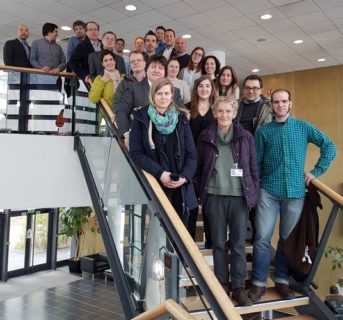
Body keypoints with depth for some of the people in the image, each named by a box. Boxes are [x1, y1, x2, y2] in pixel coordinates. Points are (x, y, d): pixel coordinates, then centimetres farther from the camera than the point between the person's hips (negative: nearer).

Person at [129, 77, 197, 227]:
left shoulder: (181, 119, 9)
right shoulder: (141, 118, 2)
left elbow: (192, 154, 6)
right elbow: (136, 153, -5)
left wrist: (184, 177, -11)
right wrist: (160, 173, -15)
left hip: (181, 189, 3)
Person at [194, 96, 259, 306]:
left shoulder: (246, 136, 3)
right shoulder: (206, 137, 4)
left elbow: (253, 167, 6)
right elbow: (199, 166, 8)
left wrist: (254, 193, 2)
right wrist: (200, 192, 5)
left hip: (240, 195, 0)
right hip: (215, 195, 1)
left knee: (239, 244, 4)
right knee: (219, 243, 9)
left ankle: (239, 287, 15)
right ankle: (222, 284, 23)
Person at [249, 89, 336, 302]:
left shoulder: (304, 127, 6)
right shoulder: (264, 131, 4)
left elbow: (329, 147, 9)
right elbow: (256, 162, 5)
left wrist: (316, 172, 3)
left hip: (295, 192, 1)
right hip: (268, 191, -1)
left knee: (288, 239, 10)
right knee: (262, 238, -5)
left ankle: (282, 280, 25)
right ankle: (259, 283, 7)